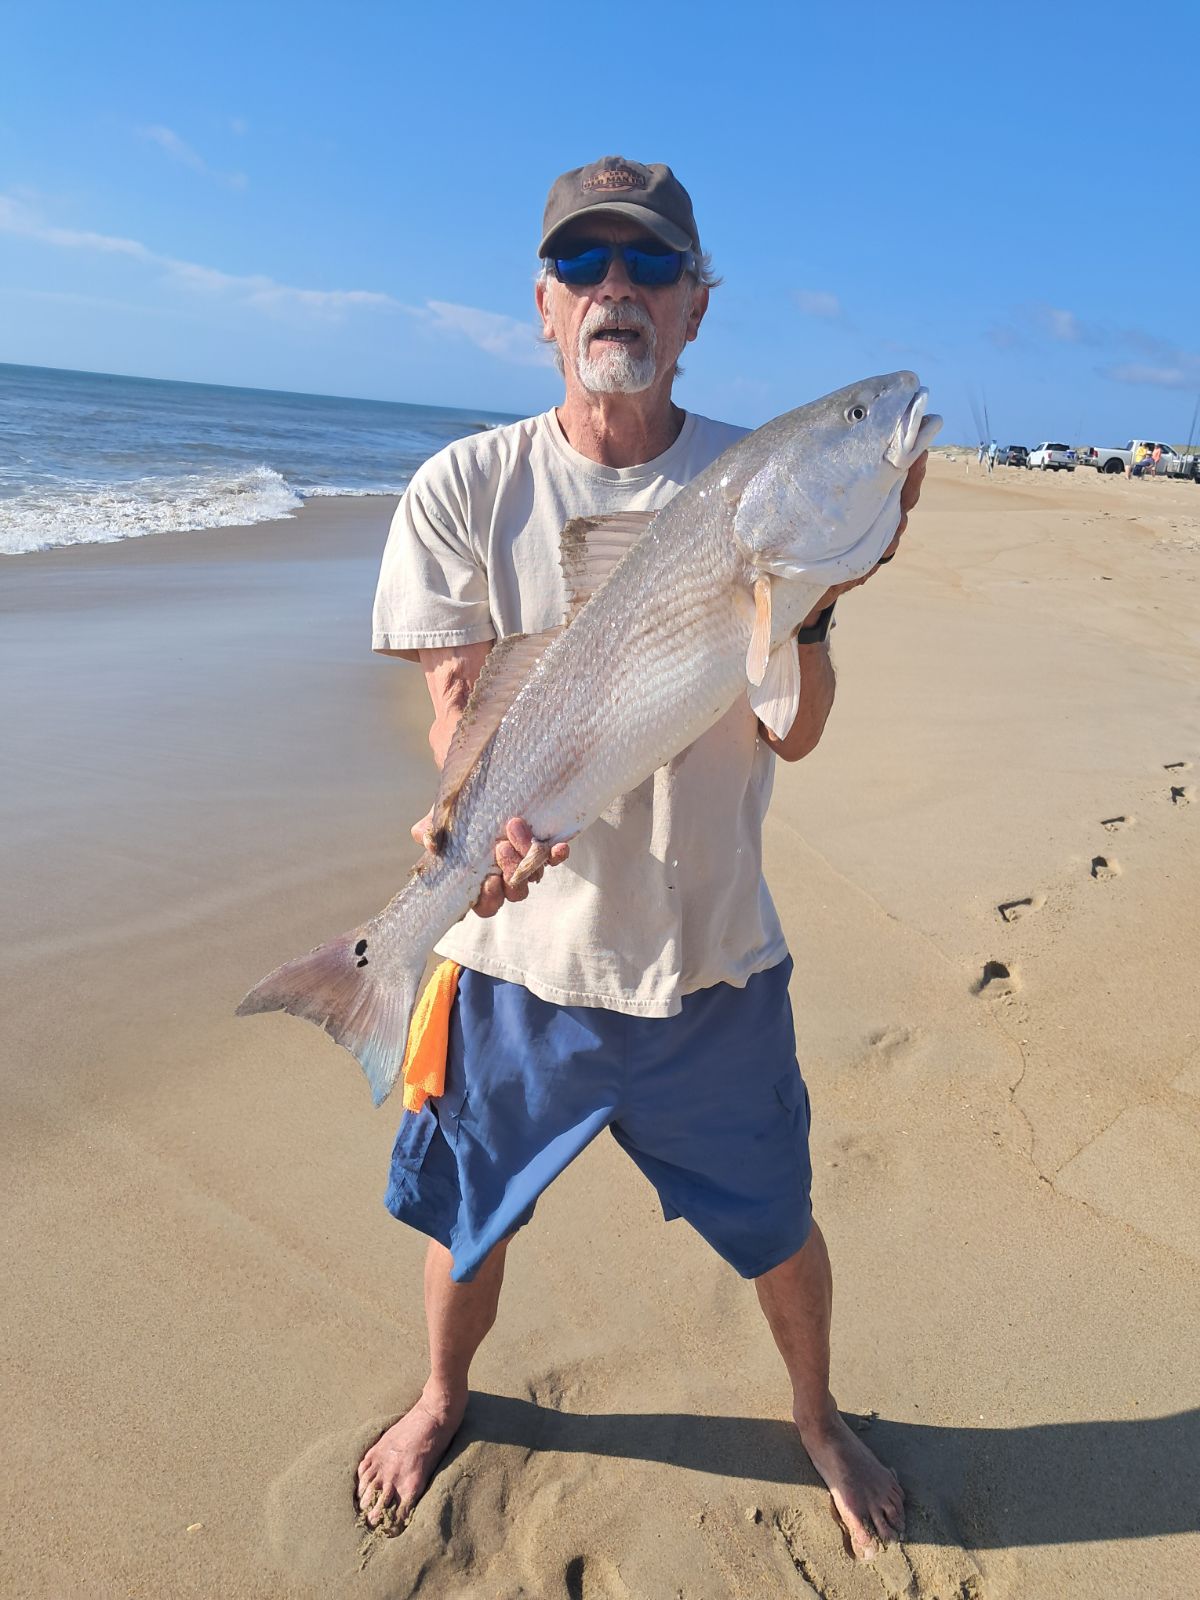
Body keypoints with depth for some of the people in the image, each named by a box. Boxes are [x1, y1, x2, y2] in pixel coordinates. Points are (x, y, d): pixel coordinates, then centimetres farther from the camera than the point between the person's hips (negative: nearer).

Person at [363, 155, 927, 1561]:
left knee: (776, 1223, 16)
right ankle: (443, 1399, 53)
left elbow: (795, 733, -9)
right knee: (468, 1210, 19)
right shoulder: (464, 487, -5)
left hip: (710, 951, 1)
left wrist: (806, 594, -27)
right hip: (517, 941, 0)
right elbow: (460, 706, -9)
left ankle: (817, 1417, 50)